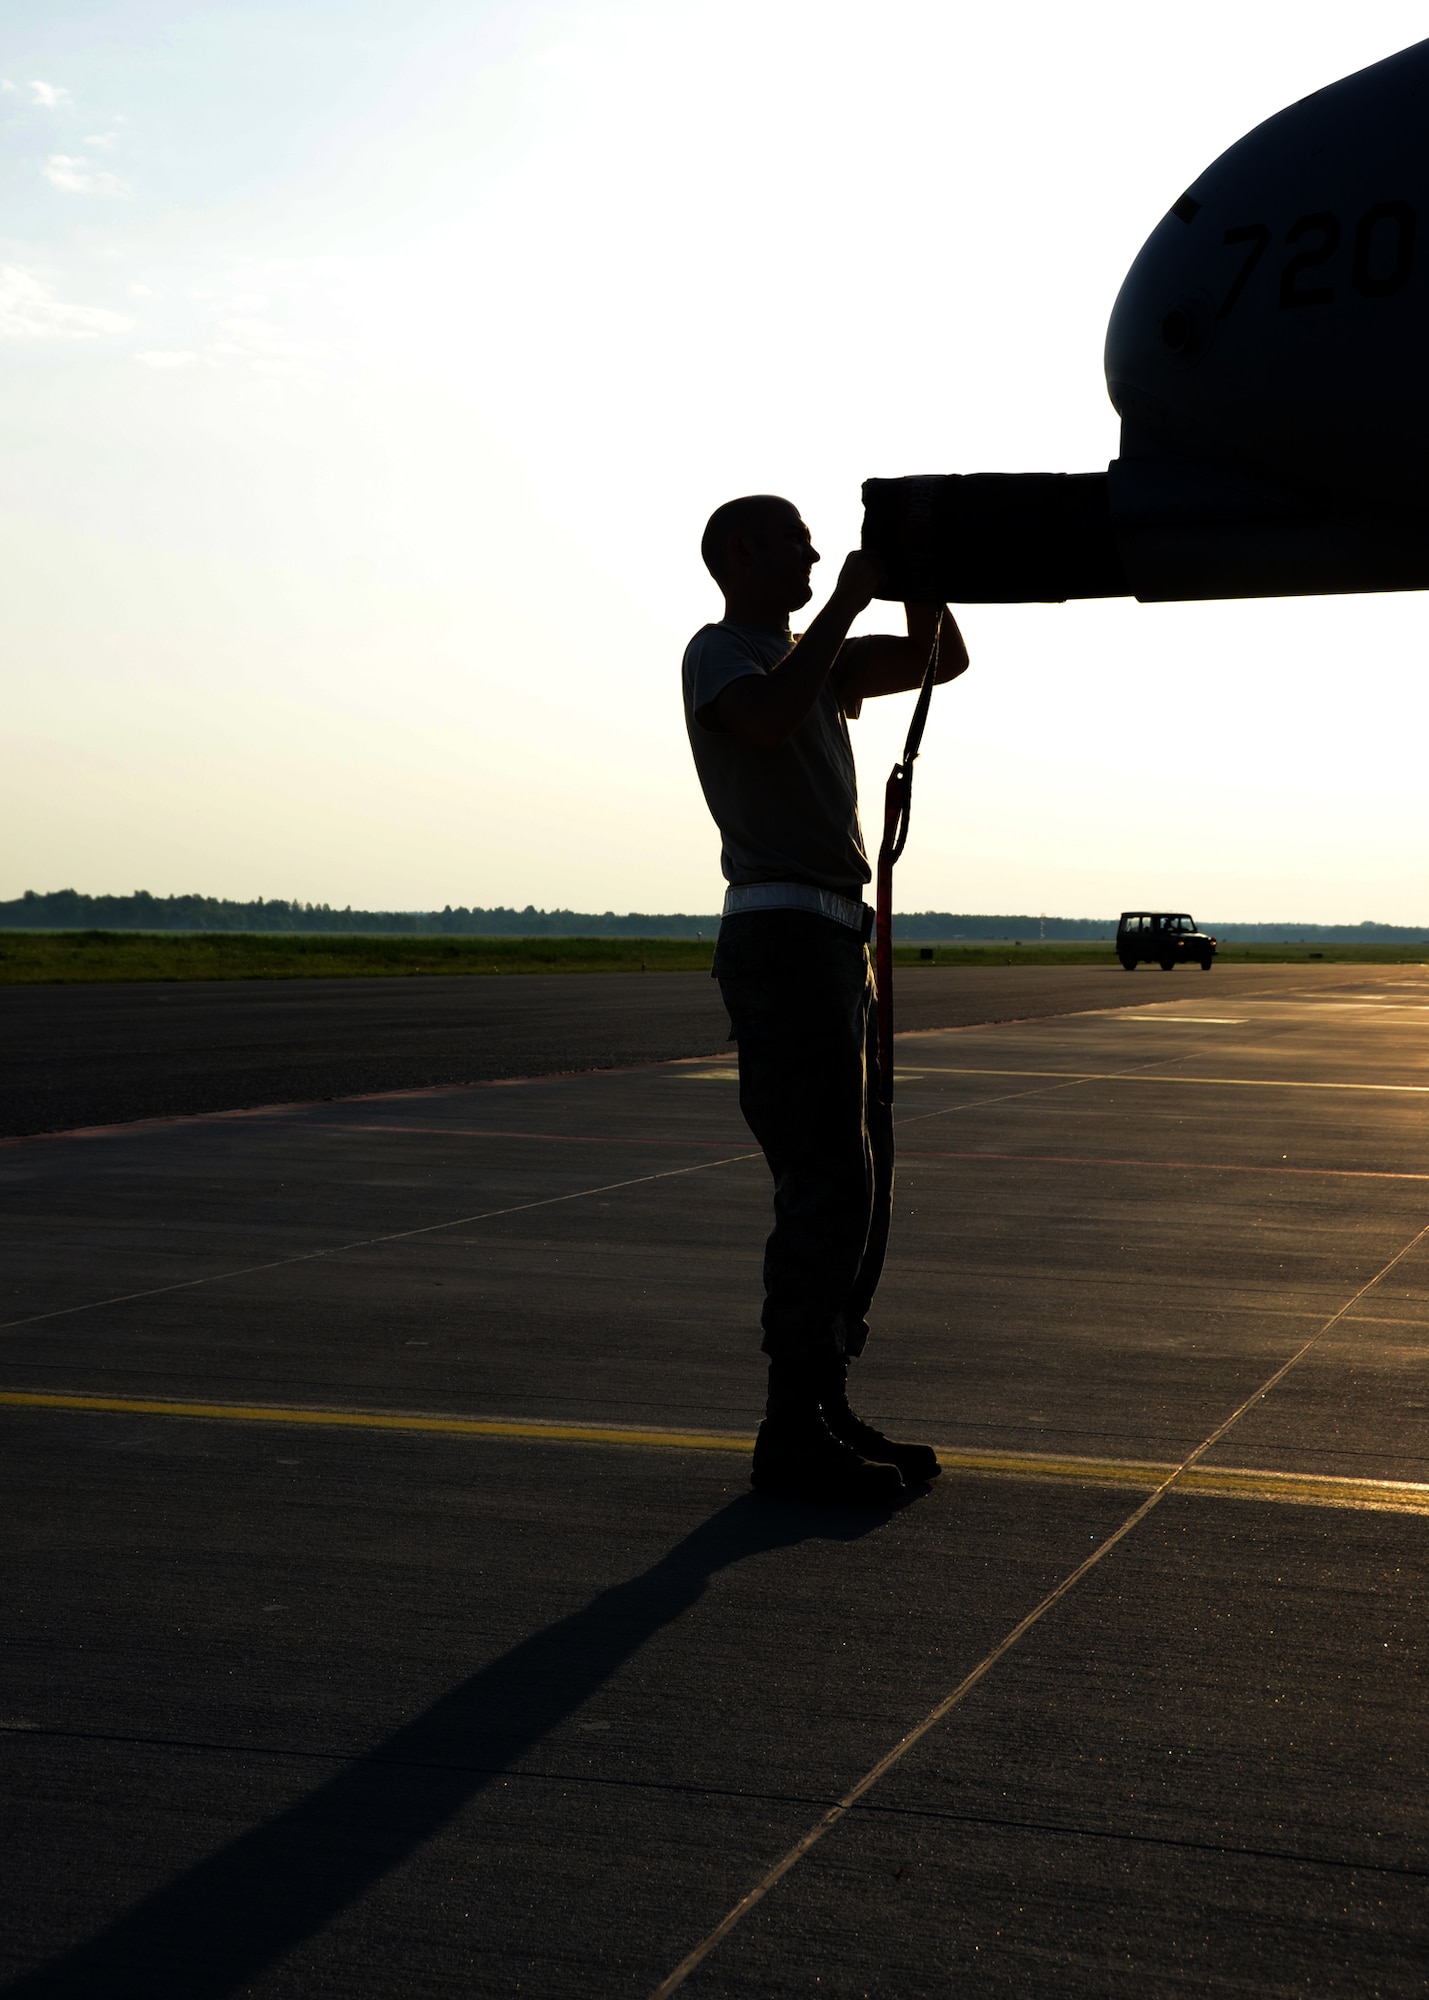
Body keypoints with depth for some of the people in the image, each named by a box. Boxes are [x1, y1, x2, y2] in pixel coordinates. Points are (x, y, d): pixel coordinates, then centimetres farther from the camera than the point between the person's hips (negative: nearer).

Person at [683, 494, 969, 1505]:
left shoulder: (813, 657, 24)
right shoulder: (718, 651, -2)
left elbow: (944, 659, 24)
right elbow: (770, 720, -25)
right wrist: (848, 600, -17)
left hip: (839, 939, 10)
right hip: (781, 935, -10)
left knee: (860, 1186, 9)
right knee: (830, 1187, -14)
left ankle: (828, 1411, 15)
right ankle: (793, 1435, -11)